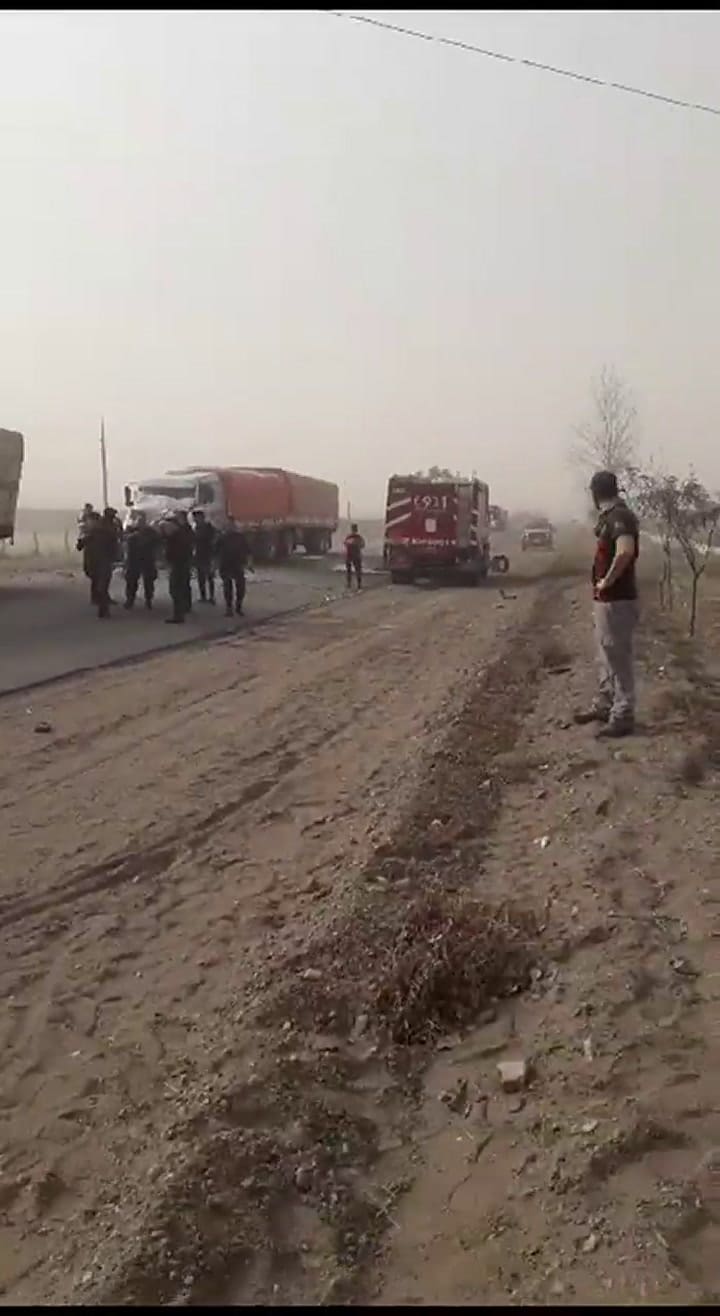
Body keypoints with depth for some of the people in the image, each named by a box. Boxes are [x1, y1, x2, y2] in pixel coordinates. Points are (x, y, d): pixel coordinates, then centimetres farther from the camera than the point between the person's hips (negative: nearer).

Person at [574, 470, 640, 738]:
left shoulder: (619, 516, -19)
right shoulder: (610, 516, 12)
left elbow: (626, 551, -36)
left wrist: (607, 582, -25)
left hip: (617, 600, -10)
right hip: (605, 599, 10)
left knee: (618, 659, -3)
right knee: (606, 656, 20)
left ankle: (622, 718, 4)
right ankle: (603, 706, 32)